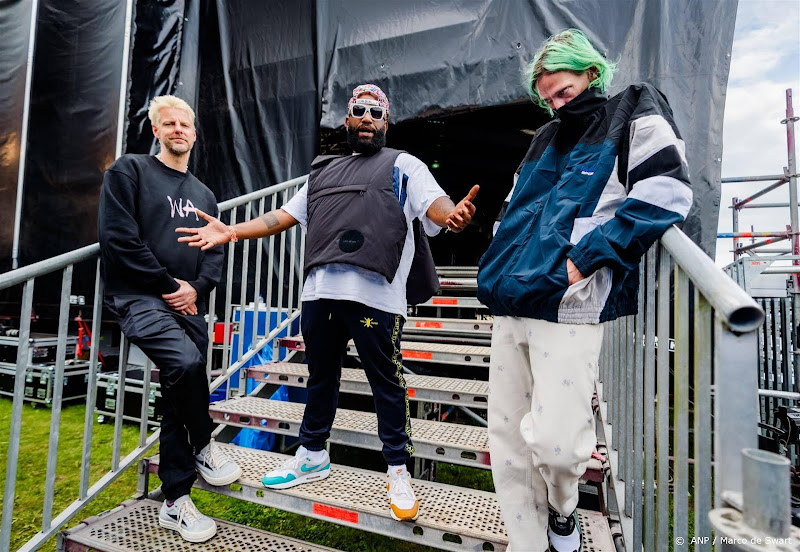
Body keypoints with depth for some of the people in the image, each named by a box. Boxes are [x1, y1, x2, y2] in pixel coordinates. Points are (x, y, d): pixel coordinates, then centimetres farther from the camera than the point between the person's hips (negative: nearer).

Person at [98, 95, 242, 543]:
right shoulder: (128, 172, 4)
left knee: (180, 398, 6)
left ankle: (176, 502, 20)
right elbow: (119, 237, -8)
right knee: (188, 362, -30)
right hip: (140, 298, -5)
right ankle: (205, 447, -1)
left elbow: (216, 254, 13)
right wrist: (168, 284, -11)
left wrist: (196, 288, -6)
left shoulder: (203, 195, 20)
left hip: (189, 304, 5)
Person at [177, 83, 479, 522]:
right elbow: (285, 215, 23)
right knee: (320, 376, 17)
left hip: (374, 293, -5)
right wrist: (231, 232, 13)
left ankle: (398, 471, 21)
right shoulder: (323, 171, 26)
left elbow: (434, 203, -8)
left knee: (386, 382, 2)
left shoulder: (403, 166, 10)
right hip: (319, 289, 6)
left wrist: (453, 214, -32)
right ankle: (312, 456, 36)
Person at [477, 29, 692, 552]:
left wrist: (583, 258, -14)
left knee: (552, 440, -9)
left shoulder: (634, 113, 8)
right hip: (512, 305, 7)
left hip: (568, 306, -6)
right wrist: (502, 267, 14)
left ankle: (561, 508, 26)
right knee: (507, 440, 7)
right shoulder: (546, 139, 26)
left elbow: (665, 191, -9)